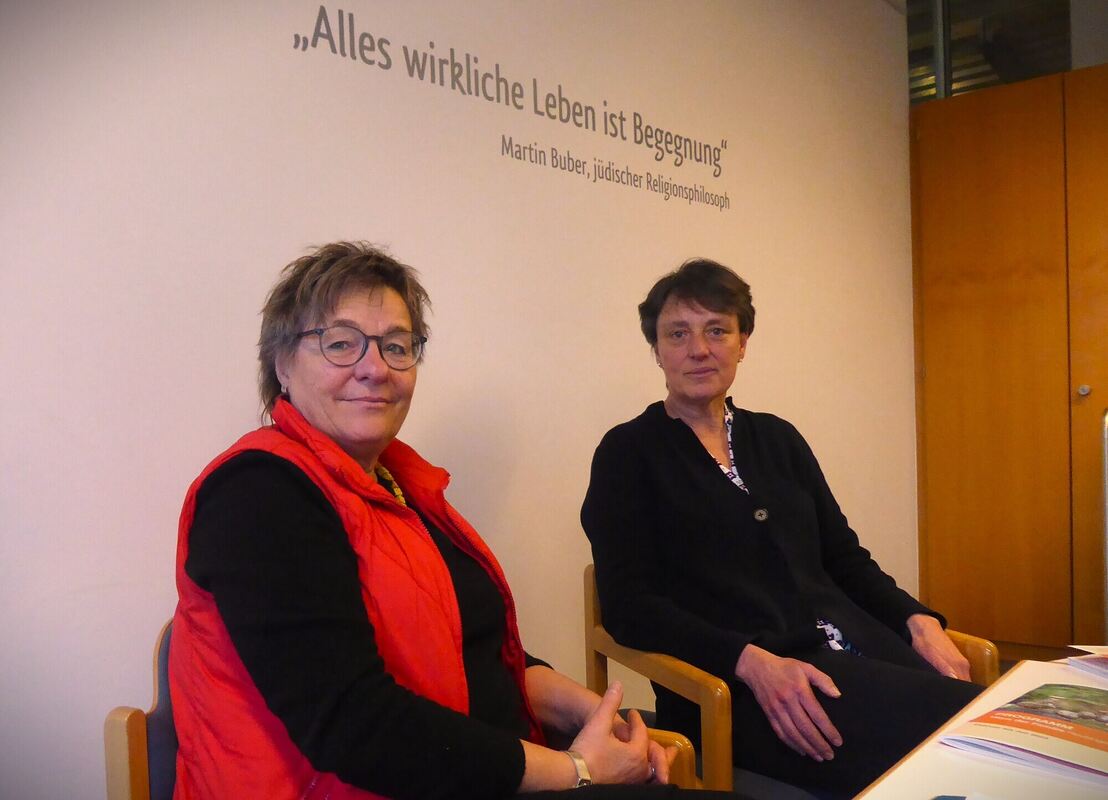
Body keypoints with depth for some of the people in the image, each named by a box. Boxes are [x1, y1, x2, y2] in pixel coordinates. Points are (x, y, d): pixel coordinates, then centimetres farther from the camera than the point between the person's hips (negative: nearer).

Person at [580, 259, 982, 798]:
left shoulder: (777, 438, 17)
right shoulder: (628, 452, 1)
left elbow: (843, 557, 18)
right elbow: (630, 603, -8)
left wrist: (919, 622, -1)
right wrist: (753, 662, -21)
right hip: (732, 684, -6)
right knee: (941, 732, -28)